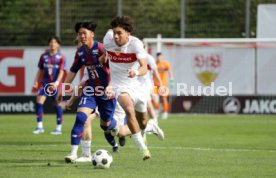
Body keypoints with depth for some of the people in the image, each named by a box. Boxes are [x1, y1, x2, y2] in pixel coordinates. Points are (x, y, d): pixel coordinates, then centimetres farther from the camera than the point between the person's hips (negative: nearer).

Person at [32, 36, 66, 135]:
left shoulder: (61, 57, -3)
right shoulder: (44, 56, 8)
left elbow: (61, 71, -9)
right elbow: (40, 70, 14)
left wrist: (56, 82, -22)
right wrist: (36, 81, 4)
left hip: (56, 84, -3)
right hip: (45, 82, 3)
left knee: (57, 104, 0)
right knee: (39, 101, -10)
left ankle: (59, 128, 9)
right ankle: (40, 127, -4)